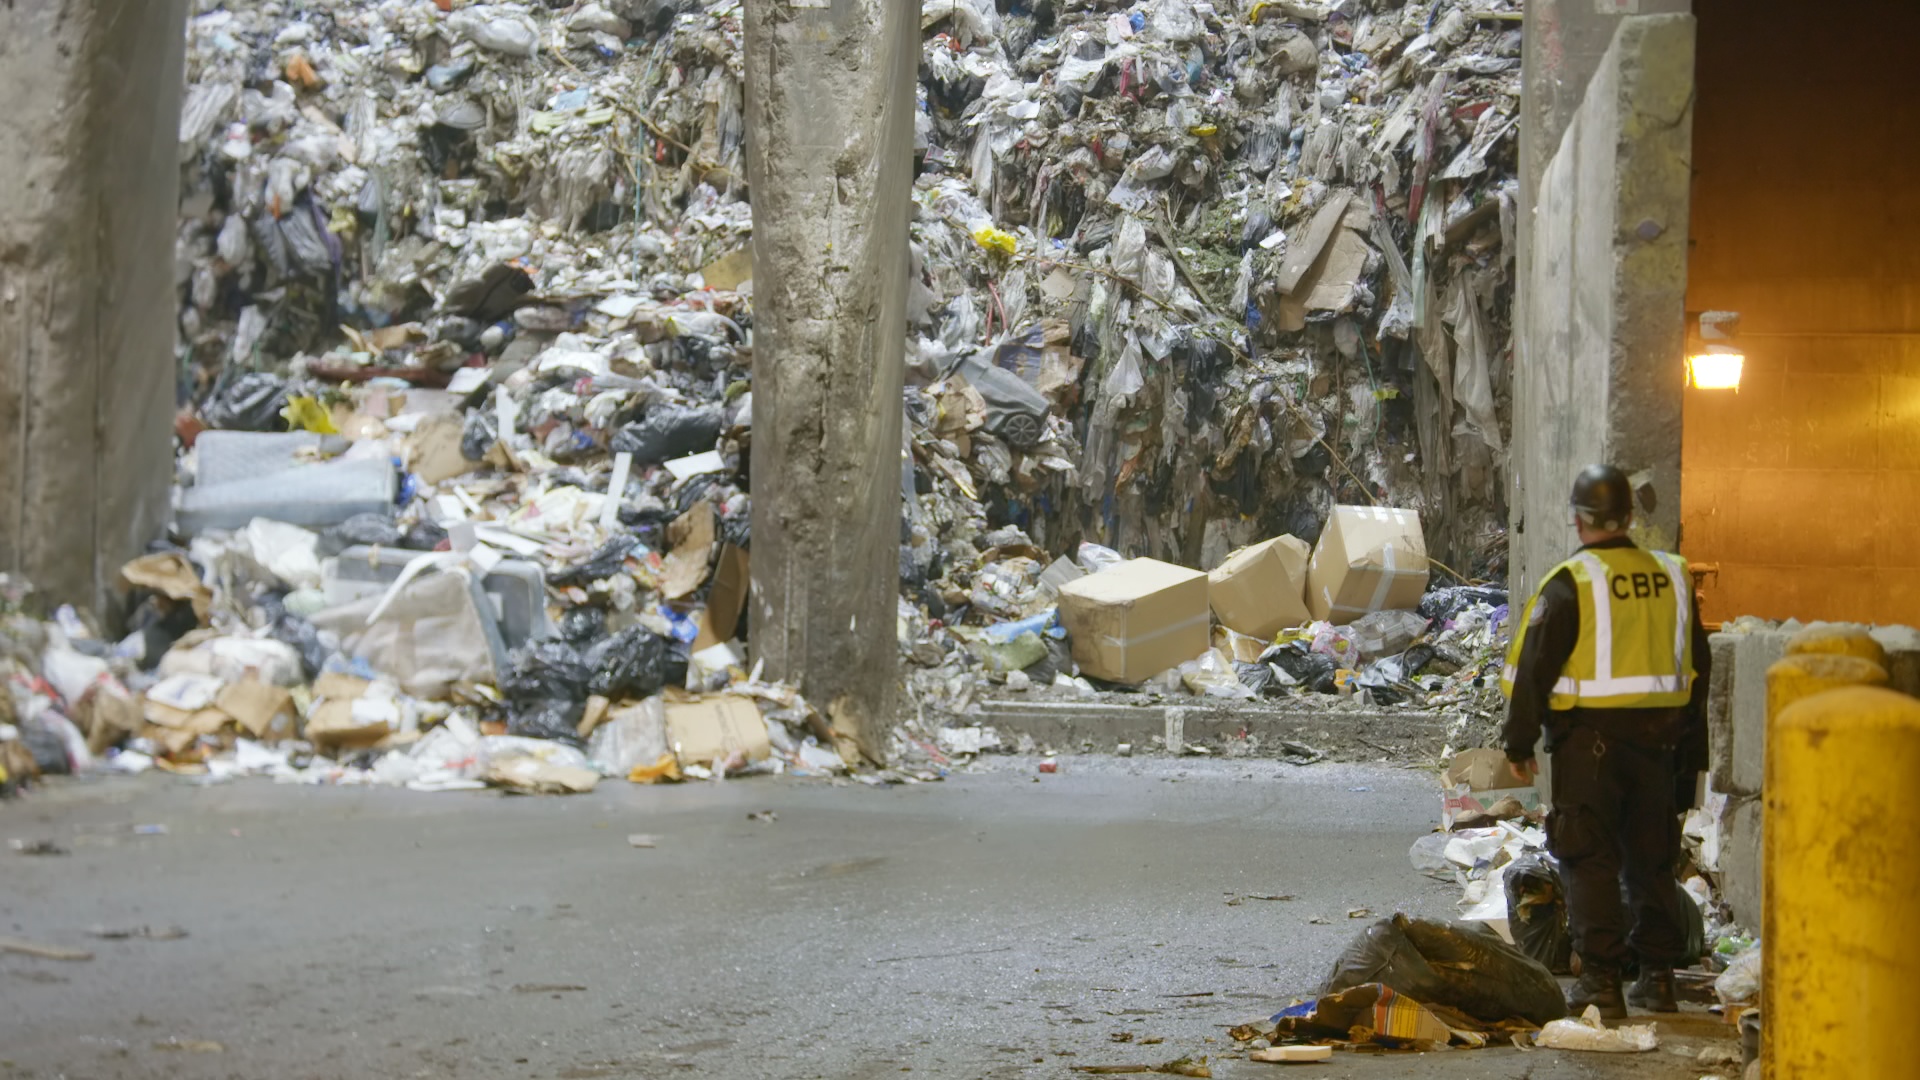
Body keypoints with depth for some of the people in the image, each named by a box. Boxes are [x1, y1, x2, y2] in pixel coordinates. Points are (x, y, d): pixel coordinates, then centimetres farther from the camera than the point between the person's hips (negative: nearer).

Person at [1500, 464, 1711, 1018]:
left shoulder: (1570, 583, -11)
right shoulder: (1671, 577, 7)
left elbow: (1532, 668, -10)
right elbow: (1697, 667, 14)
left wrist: (1520, 743, 0)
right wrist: (1691, 748, 21)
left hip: (1590, 740, -5)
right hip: (1659, 738, 5)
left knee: (1589, 859, 0)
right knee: (1652, 859, 15)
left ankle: (1601, 981, -3)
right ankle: (1657, 977, 19)